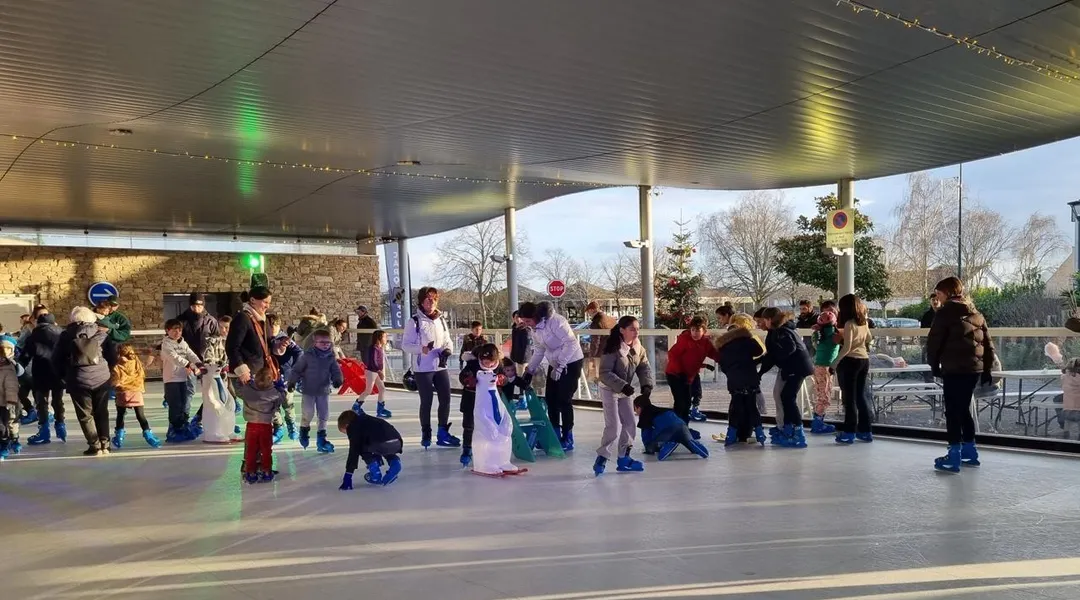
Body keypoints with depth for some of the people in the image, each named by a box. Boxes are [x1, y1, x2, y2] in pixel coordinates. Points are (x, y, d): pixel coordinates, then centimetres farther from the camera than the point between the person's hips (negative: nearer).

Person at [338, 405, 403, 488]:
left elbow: (353, 453, 6)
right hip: (397, 443, 8)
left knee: (362, 448, 16)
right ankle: (394, 462, 12)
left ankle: (376, 474, 10)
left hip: (383, 444, -7)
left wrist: (347, 476, 7)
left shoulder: (354, 428, 13)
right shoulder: (365, 419, 36)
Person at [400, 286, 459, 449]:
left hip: (441, 366, 5)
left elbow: (448, 340, 14)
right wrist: (421, 348, -25)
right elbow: (405, 345, -9)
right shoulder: (415, 321, -9)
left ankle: (443, 433, 18)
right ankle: (426, 434, 18)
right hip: (423, 368, -5)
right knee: (426, 401, 2)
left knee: (445, 399, 6)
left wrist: (448, 350, -7)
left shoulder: (441, 320, 8)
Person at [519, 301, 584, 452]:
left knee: (564, 400, -6)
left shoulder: (555, 321, -26)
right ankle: (555, 435, 21)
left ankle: (567, 439, 5)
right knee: (551, 399, 9)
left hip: (571, 362, -8)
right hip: (554, 364, 8)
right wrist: (529, 371, 7)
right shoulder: (535, 328, 1)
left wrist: (560, 366, -29)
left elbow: (571, 343, -29)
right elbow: (538, 351, 12)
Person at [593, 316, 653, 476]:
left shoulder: (638, 348, -3)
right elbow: (605, 373, -25)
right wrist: (623, 386, -33)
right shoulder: (613, 348, -24)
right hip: (610, 390, -7)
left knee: (629, 424, 7)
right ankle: (601, 459, 1)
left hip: (626, 391, 7)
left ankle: (623, 458, 19)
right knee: (613, 427, -11)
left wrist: (646, 385, -21)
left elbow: (644, 368, -3)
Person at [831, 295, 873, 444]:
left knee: (849, 397, -2)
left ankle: (849, 432, 1)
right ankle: (865, 431, 16)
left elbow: (847, 347, -17)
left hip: (850, 361, -7)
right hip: (864, 360, 7)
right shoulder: (864, 322, 9)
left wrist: (834, 363, -12)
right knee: (861, 396, 13)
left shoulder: (849, 323, -13)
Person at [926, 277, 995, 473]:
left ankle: (954, 457, -4)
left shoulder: (945, 312, -7)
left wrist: (934, 364, 3)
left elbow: (934, 342, -11)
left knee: (953, 412, -3)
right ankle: (969, 452, 25)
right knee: (964, 409, 18)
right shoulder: (976, 314, 16)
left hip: (954, 370, -8)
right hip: (974, 369, 8)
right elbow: (988, 344, 16)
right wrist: (987, 370, 20)